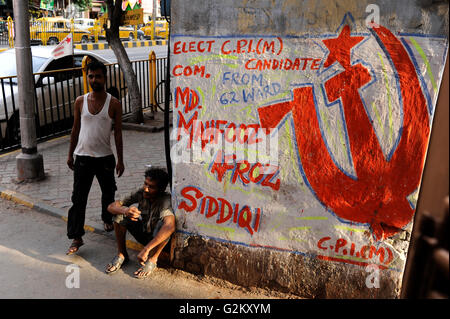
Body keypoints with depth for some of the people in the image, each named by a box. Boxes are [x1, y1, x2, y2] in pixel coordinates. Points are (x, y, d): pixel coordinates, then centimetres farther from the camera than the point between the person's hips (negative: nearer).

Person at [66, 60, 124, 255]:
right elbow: (76, 129, 8)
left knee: (108, 193, 18)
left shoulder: (114, 104, -5)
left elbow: (118, 132, -3)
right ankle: (76, 237, 9)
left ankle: (107, 219, 45)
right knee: (78, 198, 0)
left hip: (105, 157, 0)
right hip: (82, 157, 1)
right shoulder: (80, 101, 0)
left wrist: (120, 160, -4)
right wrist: (70, 154, 10)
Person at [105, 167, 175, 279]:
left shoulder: (165, 200, -31)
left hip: (159, 239, -4)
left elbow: (170, 227, -50)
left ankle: (152, 260, -12)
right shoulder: (141, 193, -15)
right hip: (142, 234, 5)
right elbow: (111, 207, -15)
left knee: (162, 223, -37)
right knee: (119, 214, -16)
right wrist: (125, 210, -39)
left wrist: (146, 249, -51)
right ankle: (122, 255, 0)